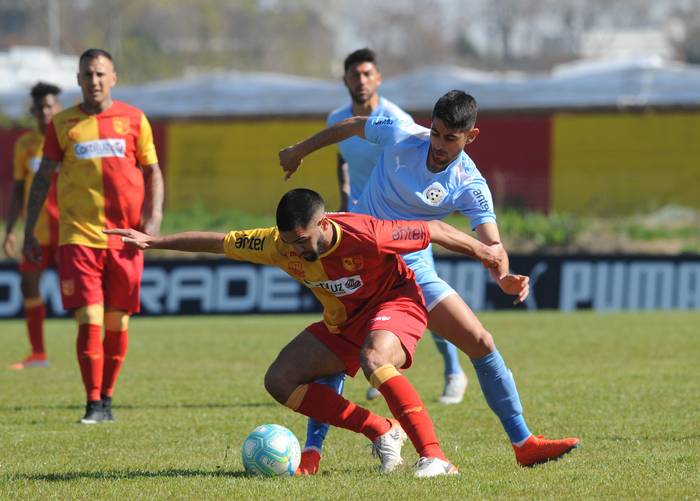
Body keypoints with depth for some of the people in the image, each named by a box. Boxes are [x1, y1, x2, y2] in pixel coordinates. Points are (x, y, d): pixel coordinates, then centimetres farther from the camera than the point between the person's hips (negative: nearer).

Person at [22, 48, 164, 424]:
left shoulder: (133, 119, 6)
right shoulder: (63, 124, 6)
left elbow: (152, 172, 11)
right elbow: (43, 178, 11)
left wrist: (154, 217, -3)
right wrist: (29, 232, 9)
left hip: (125, 236, 1)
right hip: (78, 235, -1)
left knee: (117, 322, 4)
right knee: (89, 320, -11)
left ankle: (107, 397, 19)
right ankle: (94, 405, -8)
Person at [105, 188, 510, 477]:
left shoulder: (366, 236, -33)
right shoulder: (280, 245, -17)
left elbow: (434, 230, -20)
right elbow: (218, 242, -5)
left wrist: (482, 251, -8)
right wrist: (155, 242, -4)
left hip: (396, 301, -7)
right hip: (342, 323, 7)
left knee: (374, 359, -39)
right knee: (280, 381, -7)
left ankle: (434, 457, -38)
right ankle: (382, 433, -4)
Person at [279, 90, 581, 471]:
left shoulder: (470, 186, -13)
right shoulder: (400, 135, -12)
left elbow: (490, 244, -23)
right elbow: (351, 126, 7)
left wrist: (504, 278, -45)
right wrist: (300, 151, 19)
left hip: (412, 268, 2)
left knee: (481, 342, -1)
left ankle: (523, 443, 8)